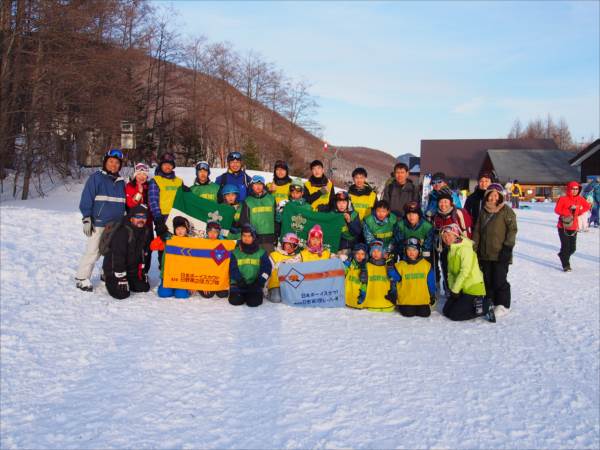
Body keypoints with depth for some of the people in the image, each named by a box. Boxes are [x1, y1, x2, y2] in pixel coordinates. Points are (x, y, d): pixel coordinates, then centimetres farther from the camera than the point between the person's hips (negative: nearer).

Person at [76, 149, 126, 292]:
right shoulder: (96, 177, -4)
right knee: (93, 252, -6)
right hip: (99, 224, -6)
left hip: (116, 225, 6)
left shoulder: (121, 182, 14)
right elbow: (86, 199, -8)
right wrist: (87, 219, -13)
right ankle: (81, 278, 5)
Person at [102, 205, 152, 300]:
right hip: (114, 268, -7)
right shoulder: (122, 232, -26)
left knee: (144, 288, 3)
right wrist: (121, 278, -27)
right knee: (122, 294, -17)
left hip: (132, 269, 7)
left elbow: (145, 254, 10)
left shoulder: (146, 232, -2)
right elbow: (118, 256, -27)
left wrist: (144, 271, 11)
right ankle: (110, 280, 12)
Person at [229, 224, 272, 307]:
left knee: (254, 301, -24)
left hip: (254, 284, 0)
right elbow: (233, 270, 1)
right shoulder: (235, 253, 8)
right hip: (238, 284, 1)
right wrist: (241, 281, -12)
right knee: (236, 300, -24)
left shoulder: (261, 253, 7)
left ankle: (250, 294, 9)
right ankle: (242, 295, 10)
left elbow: (266, 269, 0)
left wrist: (258, 283, -12)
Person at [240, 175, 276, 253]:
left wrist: (276, 236, 6)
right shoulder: (247, 201, 6)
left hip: (269, 238, 1)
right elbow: (243, 221, 6)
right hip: (253, 237, -1)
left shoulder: (271, 199, 10)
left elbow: (276, 218, 11)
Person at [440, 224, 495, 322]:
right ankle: (475, 303, 15)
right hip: (461, 288, 9)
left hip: (473, 288, -9)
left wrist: (455, 289, -19)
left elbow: (465, 271, -22)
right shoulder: (451, 251, 12)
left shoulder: (465, 248, -16)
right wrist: (452, 288, 0)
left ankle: (486, 307, -2)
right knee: (446, 311, 7)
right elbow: (450, 272, 13)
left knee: (454, 315, -12)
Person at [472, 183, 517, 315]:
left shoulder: (507, 211, -5)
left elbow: (512, 230, -9)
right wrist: (474, 247, 10)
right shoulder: (483, 211, 12)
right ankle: (489, 301, 25)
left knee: (499, 280, -1)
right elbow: (477, 230, 15)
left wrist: (507, 247, -15)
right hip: (485, 254, 5)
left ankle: (503, 305, 11)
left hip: (500, 254, -5)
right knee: (487, 280, 12)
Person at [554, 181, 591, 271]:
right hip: (563, 227, -5)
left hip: (573, 227, 5)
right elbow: (557, 210, -11)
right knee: (565, 246, -4)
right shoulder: (563, 199, -9)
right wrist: (568, 211, -22)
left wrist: (579, 212, 5)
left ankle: (562, 255, 38)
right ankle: (566, 265, 8)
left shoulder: (580, 199, 5)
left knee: (572, 248, 7)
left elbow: (587, 206, 19)